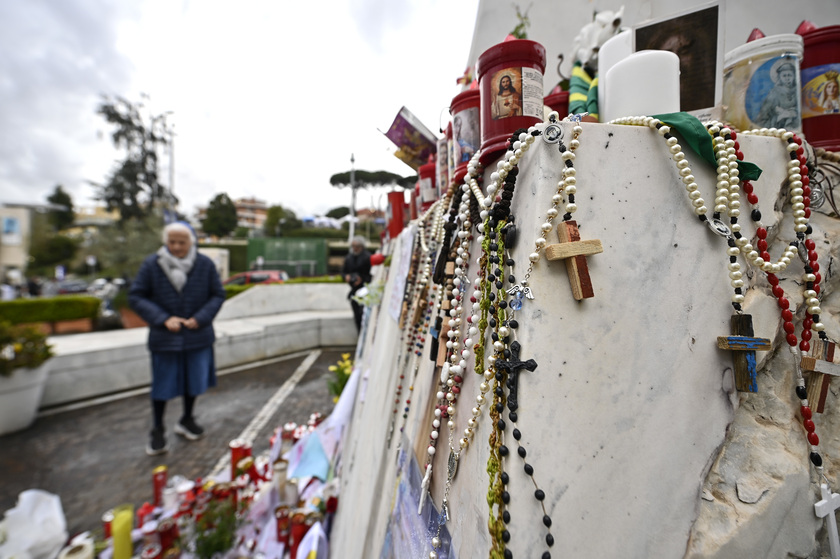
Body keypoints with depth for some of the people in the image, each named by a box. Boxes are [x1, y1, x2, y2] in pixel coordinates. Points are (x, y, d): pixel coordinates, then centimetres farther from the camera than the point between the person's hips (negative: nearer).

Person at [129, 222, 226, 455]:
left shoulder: (205, 264, -6)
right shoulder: (152, 265, -8)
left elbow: (218, 295, 0)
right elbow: (135, 297, -4)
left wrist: (200, 318, -12)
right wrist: (163, 319, -15)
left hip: (198, 336, 2)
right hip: (164, 337, -1)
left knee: (195, 380, 14)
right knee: (162, 385, 9)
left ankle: (186, 420, 38)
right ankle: (157, 430, 31)